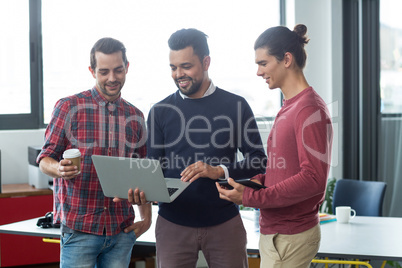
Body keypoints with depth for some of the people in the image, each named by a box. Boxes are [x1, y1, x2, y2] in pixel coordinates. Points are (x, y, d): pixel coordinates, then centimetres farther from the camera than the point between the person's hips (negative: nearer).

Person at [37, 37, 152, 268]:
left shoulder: (135, 116, 11)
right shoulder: (69, 107, 0)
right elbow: (45, 160, 0)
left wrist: (146, 218, 9)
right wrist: (59, 169, -23)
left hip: (122, 231, 4)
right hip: (79, 229, -3)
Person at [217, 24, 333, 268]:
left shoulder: (310, 109, -17)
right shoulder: (289, 107, 15)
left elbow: (313, 179, -23)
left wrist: (251, 197, -20)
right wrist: (259, 180, 4)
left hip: (290, 237, -9)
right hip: (274, 232, 9)